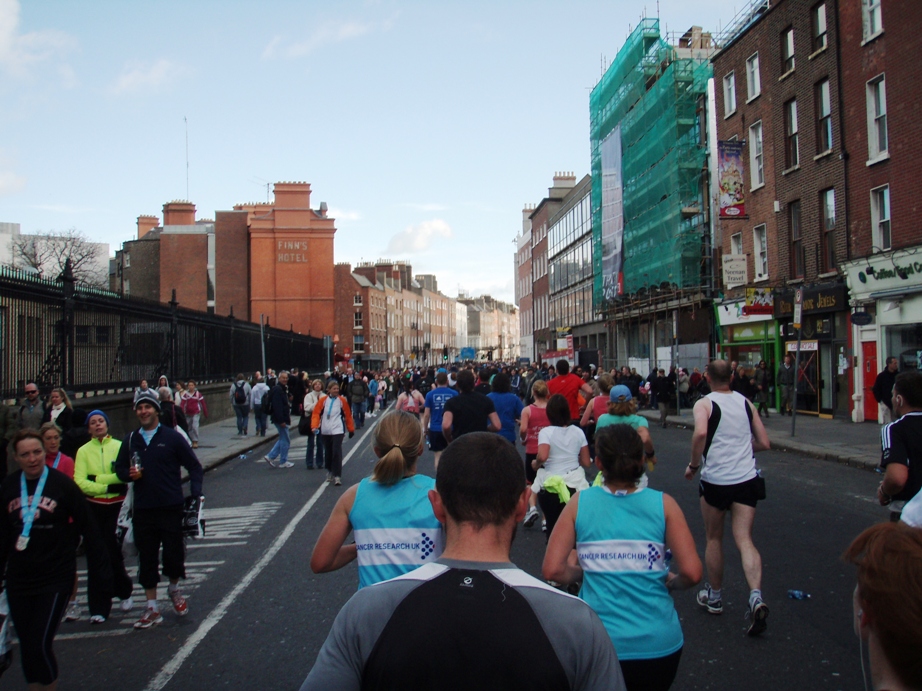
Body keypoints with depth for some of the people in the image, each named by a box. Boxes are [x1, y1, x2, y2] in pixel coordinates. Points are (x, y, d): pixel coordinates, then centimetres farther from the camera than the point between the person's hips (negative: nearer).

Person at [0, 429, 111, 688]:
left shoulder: (62, 484, -11)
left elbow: (87, 527, -7)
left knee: (40, 645, -8)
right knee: (27, 648, 11)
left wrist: (101, 567, -6)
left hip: (56, 578, -4)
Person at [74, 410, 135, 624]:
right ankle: (98, 608, 10)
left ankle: (124, 592, 27)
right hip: (94, 507, 1)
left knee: (112, 551, 1)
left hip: (117, 505, -1)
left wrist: (97, 478, -14)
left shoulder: (119, 446, 1)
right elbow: (80, 482, -6)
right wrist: (108, 486, -16)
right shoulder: (83, 451, 4)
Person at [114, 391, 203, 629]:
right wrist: (129, 474, -7)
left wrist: (195, 492, -12)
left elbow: (194, 467, 0)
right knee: (146, 558, 8)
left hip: (171, 508, -3)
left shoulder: (172, 437, -2)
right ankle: (152, 608, 19)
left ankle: (174, 589, 33)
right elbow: (119, 468, 16)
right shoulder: (130, 440, 8)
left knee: (173, 554, 2)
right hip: (142, 509, 3)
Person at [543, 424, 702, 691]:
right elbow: (692, 573, -9)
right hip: (659, 646, 1)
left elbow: (552, 570, -9)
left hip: (597, 647, 0)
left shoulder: (580, 502, -5)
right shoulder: (663, 504, -5)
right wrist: (669, 581, 11)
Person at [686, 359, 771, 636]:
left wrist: (693, 464, -11)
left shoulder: (704, 403, -4)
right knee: (745, 540, 1)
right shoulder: (746, 403, 10)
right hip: (747, 478, 3)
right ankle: (756, 597, -20)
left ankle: (713, 596, 28)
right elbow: (763, 443, 11)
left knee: (714, 539, 15)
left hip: (716, 479, -3)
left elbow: (701, 432, -24)